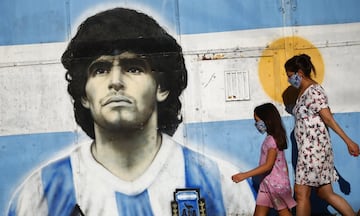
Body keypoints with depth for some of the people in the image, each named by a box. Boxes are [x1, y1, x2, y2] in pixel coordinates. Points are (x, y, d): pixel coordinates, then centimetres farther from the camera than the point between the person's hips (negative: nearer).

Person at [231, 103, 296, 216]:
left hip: (276, 184, -8)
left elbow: (268, 165, -25)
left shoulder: (271, 140, -18)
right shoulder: (273, 138, 8)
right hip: (267, 182, 8)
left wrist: (245, 175, -28)